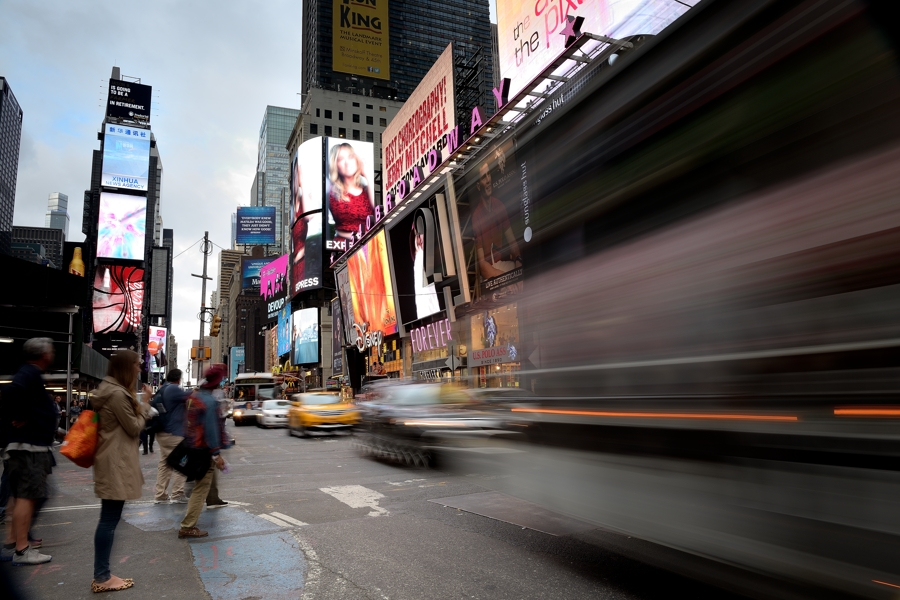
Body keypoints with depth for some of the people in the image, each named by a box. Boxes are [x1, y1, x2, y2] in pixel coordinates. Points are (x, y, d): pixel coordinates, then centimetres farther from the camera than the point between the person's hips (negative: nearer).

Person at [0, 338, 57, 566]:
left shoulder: (29, 374, 15)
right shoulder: (31, 374, -16)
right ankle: (22, 550, -3)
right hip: (29, 446, -10)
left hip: (26, 446, 10)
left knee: (19, 496, 15)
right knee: (27, 496, -7)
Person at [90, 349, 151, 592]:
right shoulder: (118, 394, -18)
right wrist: (144, 403, -4)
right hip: (116, 462, -11)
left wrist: (140, 403, 10)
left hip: (113, 460, 11)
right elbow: (134, 428, -13)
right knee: (109, 520, -4)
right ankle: (102, 578, 4)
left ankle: (102, 575, 20)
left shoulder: (112, 390, 14)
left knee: (109, 520, 13)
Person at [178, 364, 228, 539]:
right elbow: (211, 429, -22)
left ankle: (189, 522, 32)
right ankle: (187, 527, 2)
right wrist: (216, 454, -19)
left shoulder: (193, 396, 7)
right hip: (204, 451, -9)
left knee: (199, 487, 23)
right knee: (201, 489, -1)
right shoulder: (209, 401, -21)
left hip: (192, 447, 9)